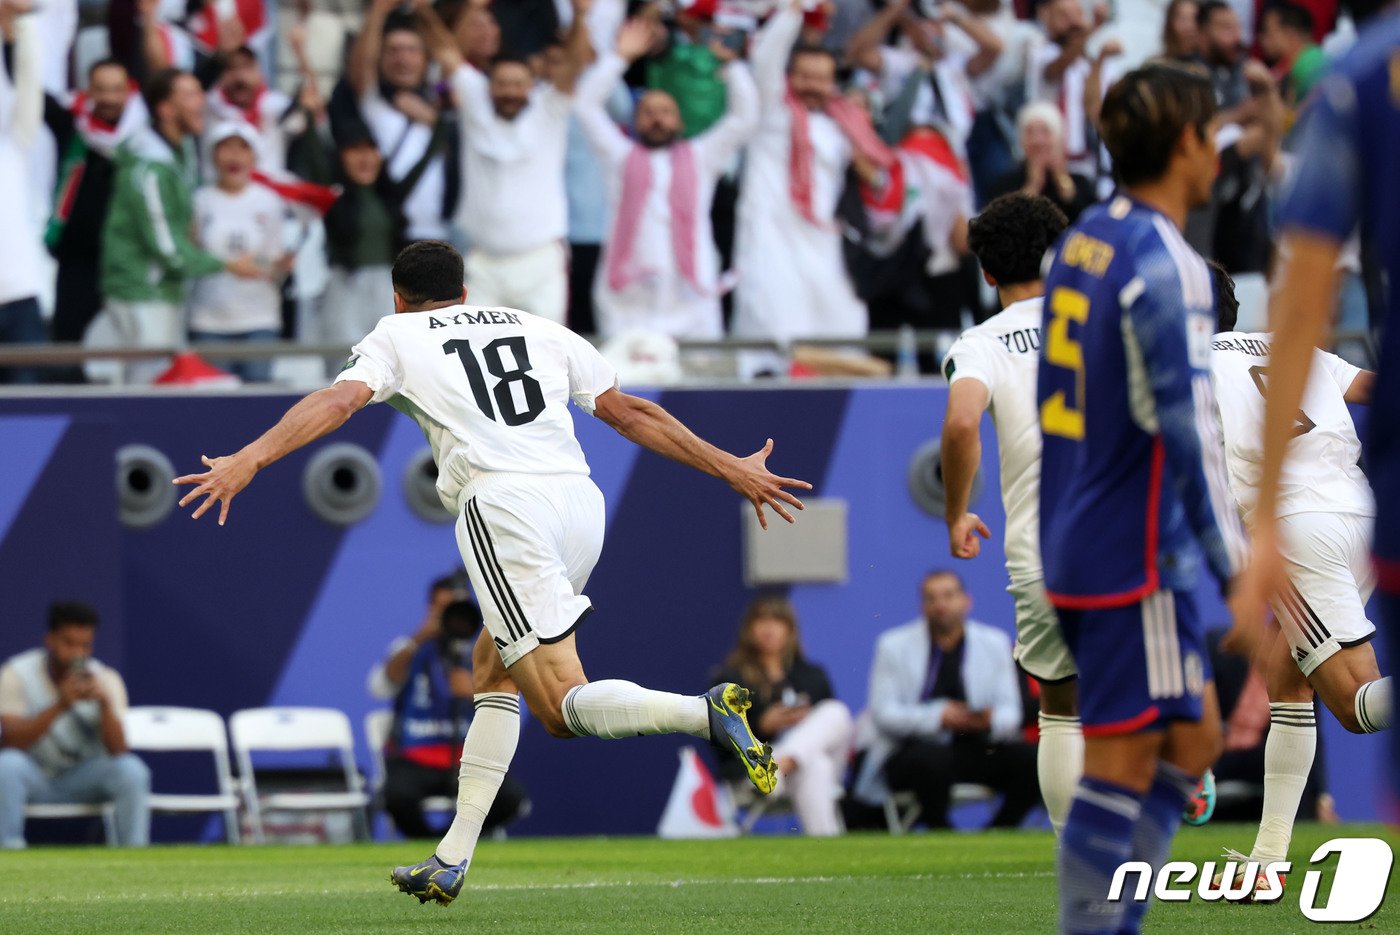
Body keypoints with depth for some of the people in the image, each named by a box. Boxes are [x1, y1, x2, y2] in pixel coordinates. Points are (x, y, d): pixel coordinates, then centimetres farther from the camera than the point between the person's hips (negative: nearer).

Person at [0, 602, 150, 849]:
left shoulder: (105, 679, -7)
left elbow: (117, 751, -17)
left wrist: (105, 705, -35)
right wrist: (59, 706, -35)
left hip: (83, 781, 2)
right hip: (35, 778, -2)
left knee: (132, 770, -27)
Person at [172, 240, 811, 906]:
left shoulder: (397, 336, 17)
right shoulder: (539, 330, 27)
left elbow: (339, 400, -2)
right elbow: (632, 415, 27)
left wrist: (247, 462, -10)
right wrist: (732, 469, 34)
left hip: (504, 505, -6)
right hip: (580, 499, 6)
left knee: (560, 709, -9)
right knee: (492, 666, 22)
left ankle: (706, 712, -37)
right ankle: (451, 861, 17)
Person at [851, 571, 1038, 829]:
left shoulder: (994, 644, 8)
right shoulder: (894, 647, 1)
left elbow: (1010, 712, 6)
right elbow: (883, 714, -6)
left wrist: (992, 720, -20)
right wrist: (937, 716, -23)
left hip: (973, 748, 3)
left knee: (1030, 759, -21)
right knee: (933, 759, -37)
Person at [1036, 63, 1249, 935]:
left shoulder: (1083, 242, 11)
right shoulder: (1165, 266, -17)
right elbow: (1189, 429, -21)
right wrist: (1238, 568, -19)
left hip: (1079, 542, 9)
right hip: (1137, 557, -9)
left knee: (1193, 743, 15)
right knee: (1123, 766, -4)